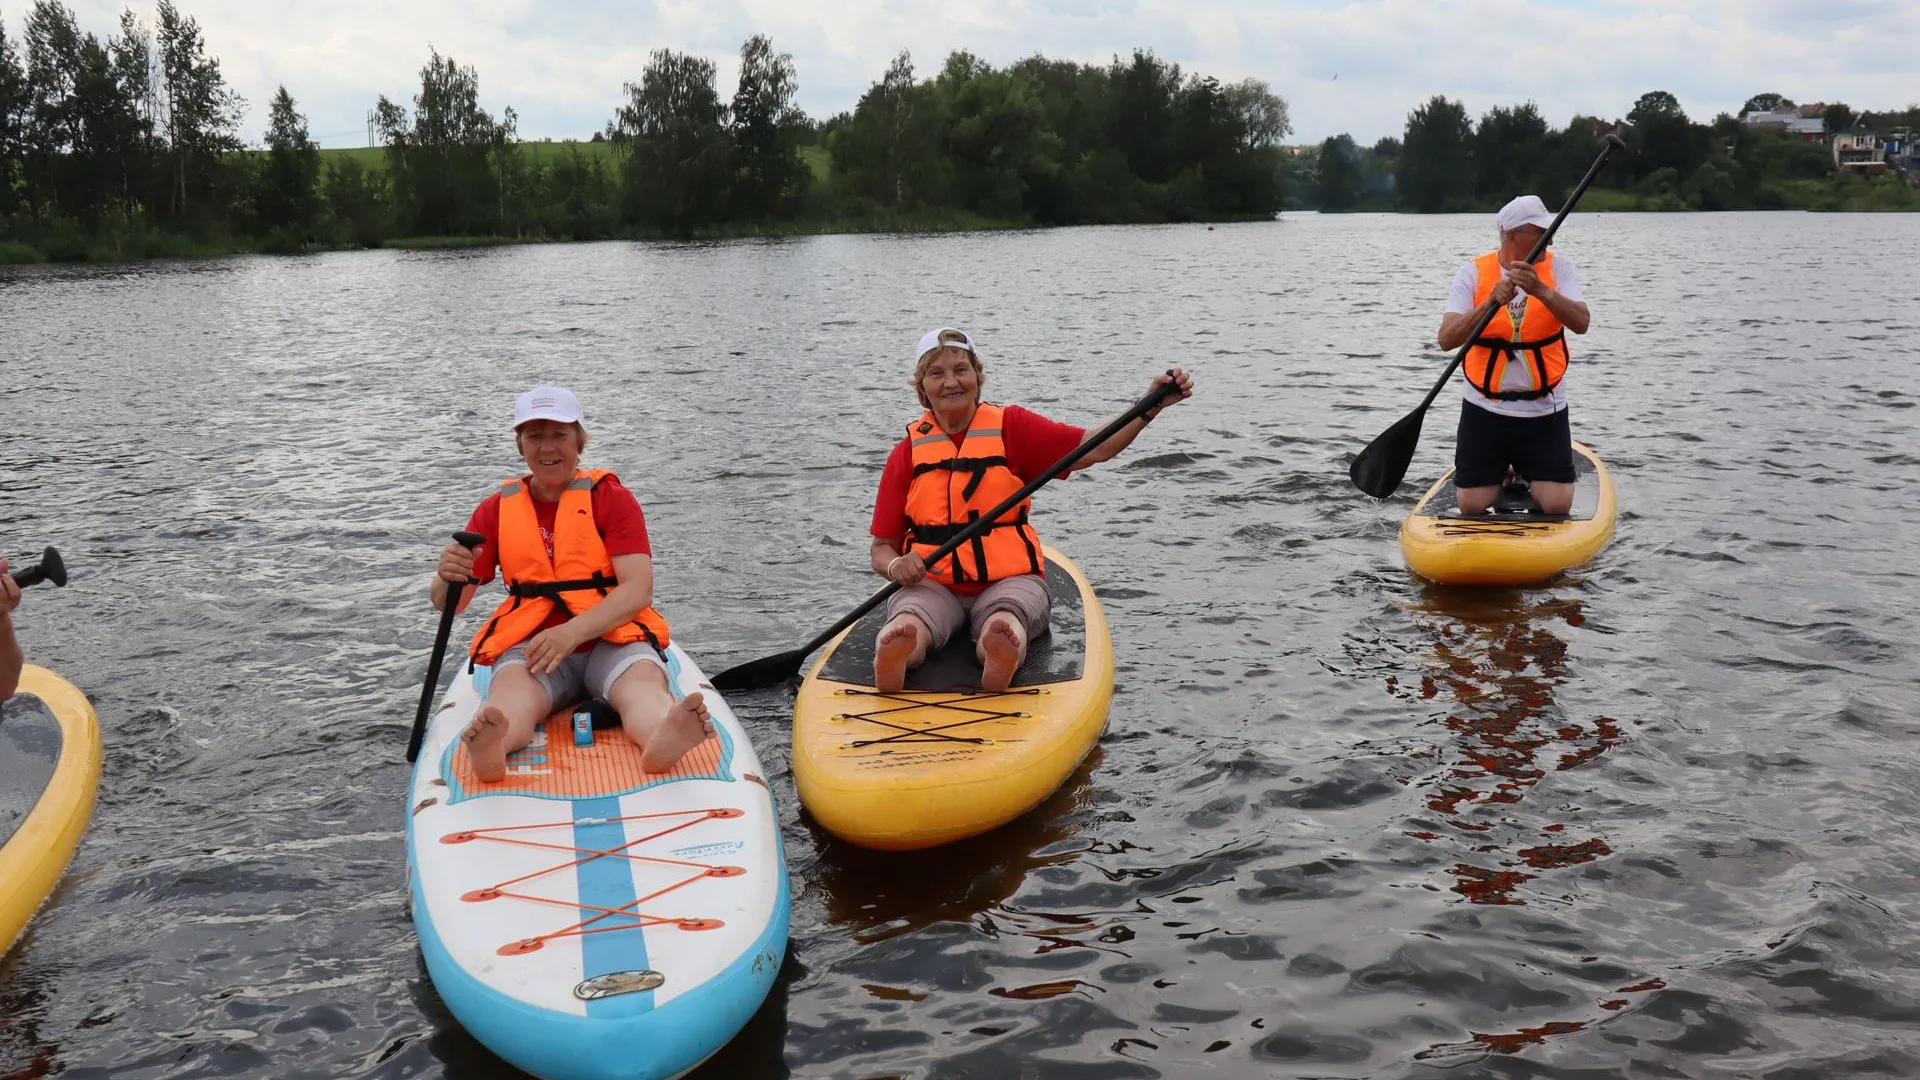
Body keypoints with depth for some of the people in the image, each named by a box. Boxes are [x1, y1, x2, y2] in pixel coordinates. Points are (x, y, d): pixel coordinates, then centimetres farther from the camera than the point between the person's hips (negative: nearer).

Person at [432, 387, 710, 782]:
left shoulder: (612, 499, 6)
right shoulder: (497, 509, 14)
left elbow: (638, 590, -8)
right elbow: (448, 604, 10)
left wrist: (573, 632, -25)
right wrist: (448, 578, -16)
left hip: (611, 639, -1)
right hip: (530, 646, 1)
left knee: (643, 682, -34)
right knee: (511, 690, -33)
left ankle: (662, 738, -68)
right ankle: (488, 749, -67)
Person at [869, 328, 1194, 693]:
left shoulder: (1011, 427, 8)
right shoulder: (907, 453, 9)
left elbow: (1096, 448, -1)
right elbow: (881, 548, 10)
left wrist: (1152, 405, -15)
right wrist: (895, 566, -14)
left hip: (1008, 580, -1)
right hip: (931, 584, 1)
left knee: (1002, 631, -39)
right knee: (903, 632, -37)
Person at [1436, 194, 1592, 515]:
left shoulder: (1558, 269, -2)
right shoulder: (1474, 274, -6)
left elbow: (1580, 323, -18)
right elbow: (1447, 339, -17)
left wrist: (1540, 289, -32)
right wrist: (1492, 302, -30)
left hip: (1545, 410, 1)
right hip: (1485, 409, -1)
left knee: (1557, 505, -8)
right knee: (1473, 506, -3)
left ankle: (1526, 472, 26)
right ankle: (1500, 471, 31)